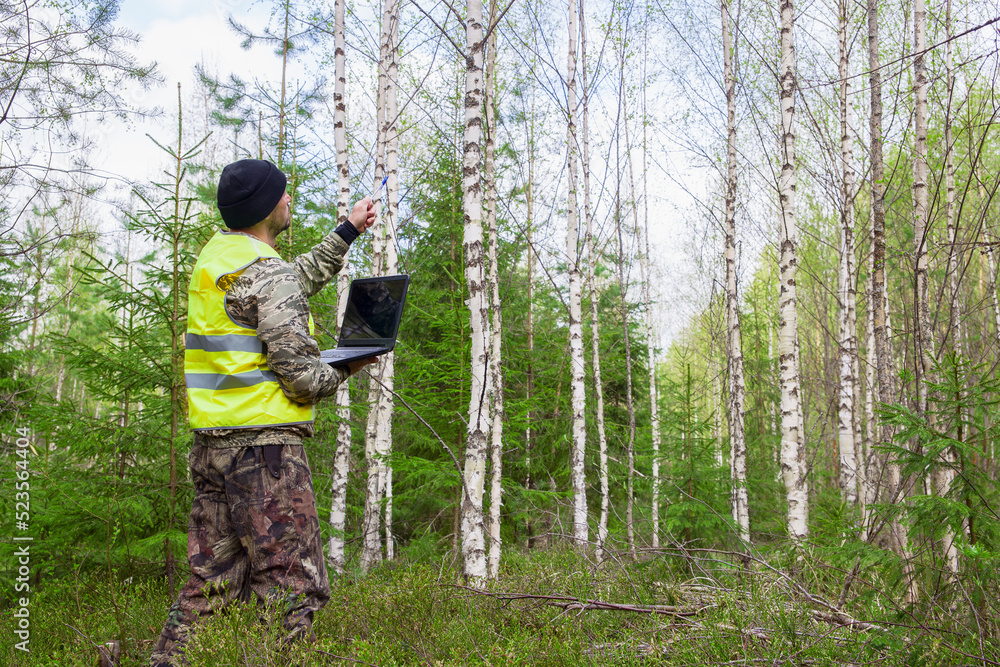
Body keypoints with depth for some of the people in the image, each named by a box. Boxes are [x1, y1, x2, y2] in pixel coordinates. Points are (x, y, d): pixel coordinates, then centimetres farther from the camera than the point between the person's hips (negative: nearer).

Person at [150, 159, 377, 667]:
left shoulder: (217, 254, 15)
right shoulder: (269, 273, -13)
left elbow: (304, 277, 28)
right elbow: (299, 373, -16)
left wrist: (348, 231, 33)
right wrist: (345, 371, 4)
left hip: (210, 443, 9)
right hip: (263, 442, -9)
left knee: (212, 583, 15)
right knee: (292, 587, -5)